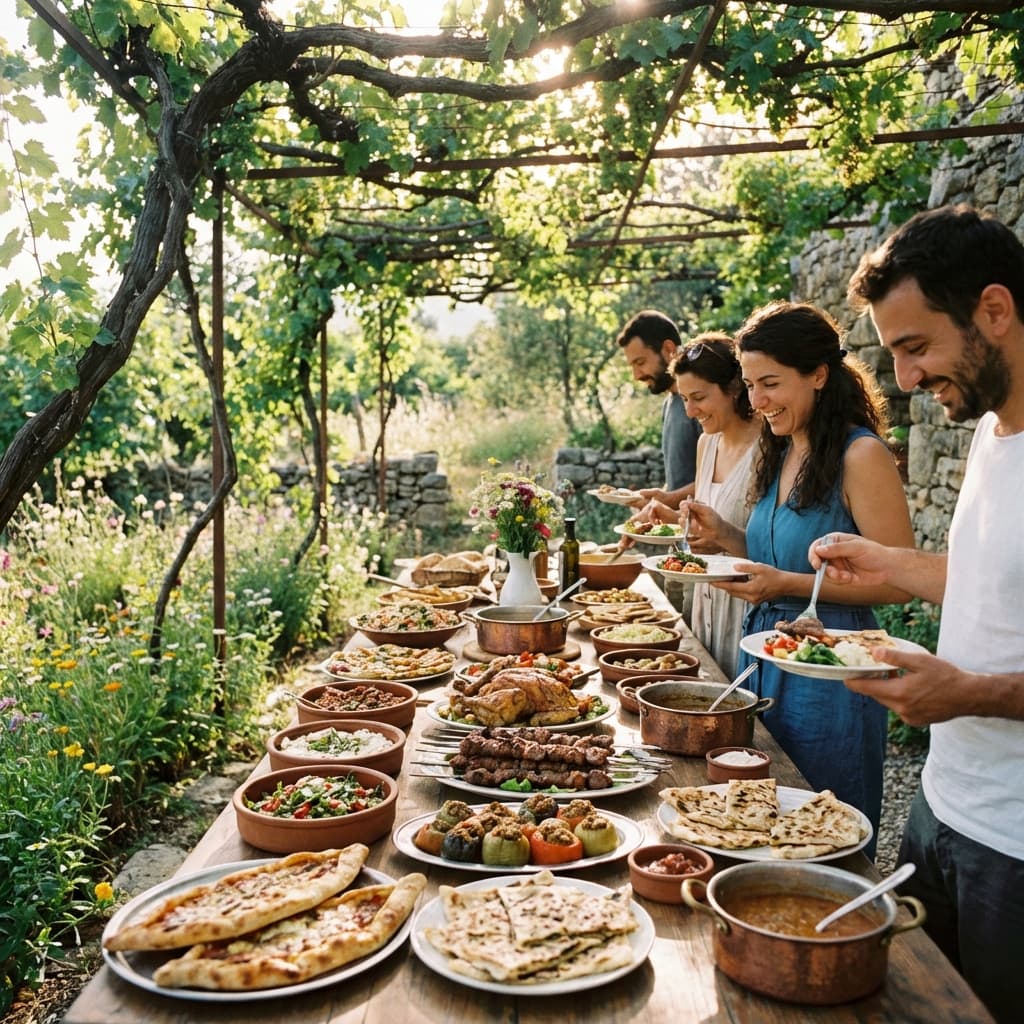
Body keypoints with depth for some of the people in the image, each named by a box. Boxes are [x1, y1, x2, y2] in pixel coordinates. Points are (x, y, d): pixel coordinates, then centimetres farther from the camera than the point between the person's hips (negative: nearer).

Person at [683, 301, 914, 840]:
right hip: (766, 661, 8)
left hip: (828, 674, -8)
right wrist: (723, 536, 1)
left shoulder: (861, 456, -16)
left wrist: (788, 585, -25)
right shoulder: (782, 452, 9)